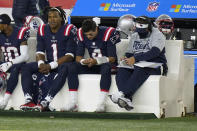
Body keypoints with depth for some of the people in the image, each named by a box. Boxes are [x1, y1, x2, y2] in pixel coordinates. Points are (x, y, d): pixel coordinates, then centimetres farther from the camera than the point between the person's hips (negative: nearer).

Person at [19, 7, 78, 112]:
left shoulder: (69, 30, -10)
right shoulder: (43, 30, 6)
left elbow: (70, 55, -16)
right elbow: (40, 51, 7)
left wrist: (51, 66, -23)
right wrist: (41, 64, -17)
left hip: (64, 63, -6)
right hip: (48, 64, 6)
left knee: (64, 69, -40)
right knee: (26, 68, -15)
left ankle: (45, 102, -49)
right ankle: (29, 101, -31)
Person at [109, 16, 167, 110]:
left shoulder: (157, 35, -2)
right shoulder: (134, 36, 20)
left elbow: (154, 52, -18)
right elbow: (129, 53, 22)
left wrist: (135, 58, -27)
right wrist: (126, 58, -5)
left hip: (155, 66, -6)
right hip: (137, 65, 6)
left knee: (140, 69, -39)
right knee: (122, 70, -25)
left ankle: (122, 93, -50)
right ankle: (127, 100, -44)